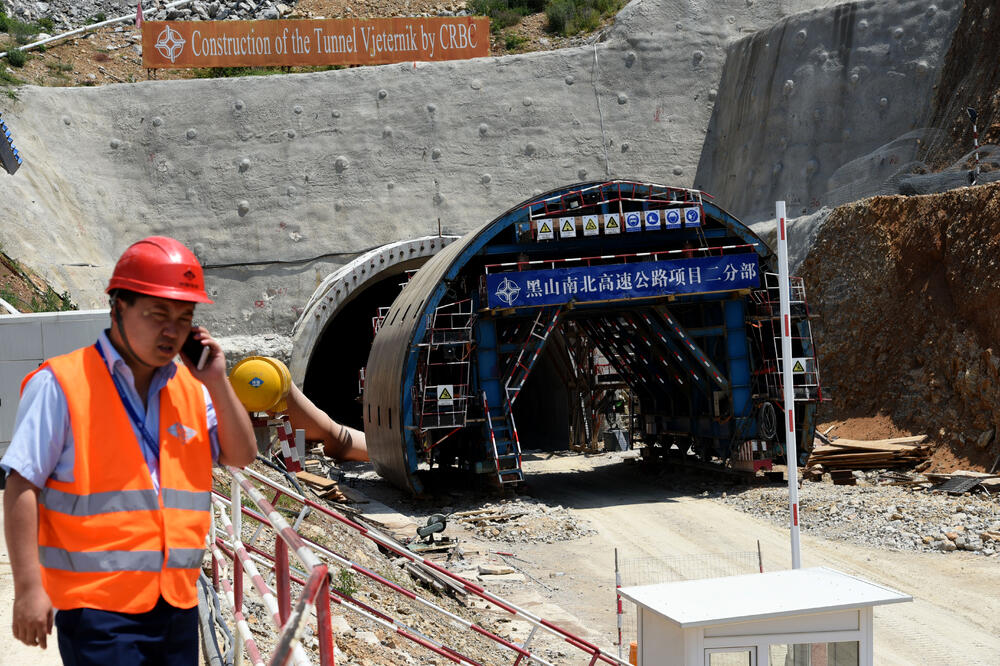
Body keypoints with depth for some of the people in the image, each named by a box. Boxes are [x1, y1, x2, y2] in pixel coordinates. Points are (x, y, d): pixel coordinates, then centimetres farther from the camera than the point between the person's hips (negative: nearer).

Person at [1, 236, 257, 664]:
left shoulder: (191, 388, 12)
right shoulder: (61, 384, -6)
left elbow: (241, 457, 13)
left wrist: (217, 383, 0)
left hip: (177, 602, 6)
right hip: (98, 605, -6)